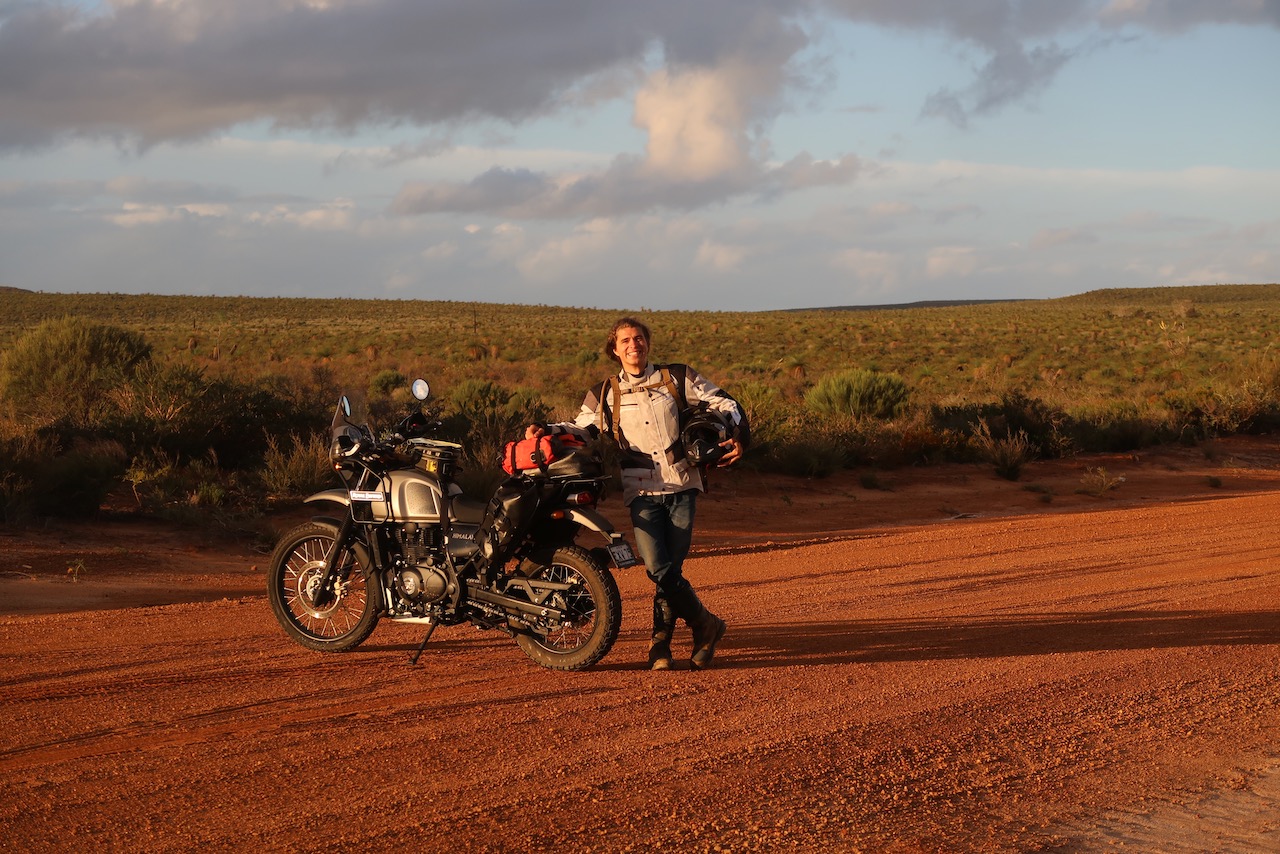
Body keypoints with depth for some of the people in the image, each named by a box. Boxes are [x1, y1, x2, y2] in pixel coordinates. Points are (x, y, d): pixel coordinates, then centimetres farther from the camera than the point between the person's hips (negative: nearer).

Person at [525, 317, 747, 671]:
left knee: (671, 568, -7)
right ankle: (705, 625, 7)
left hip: (681, 485, 0)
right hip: (642, 492, 0)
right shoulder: (605, 394, 12)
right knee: (659, 570, -13)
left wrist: (737, 436, -3)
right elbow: (581, 427, 17)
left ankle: (660, 643, 11)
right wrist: (547, 430, 0)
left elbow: (723, 404, 13)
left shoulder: (678, 378, 10)